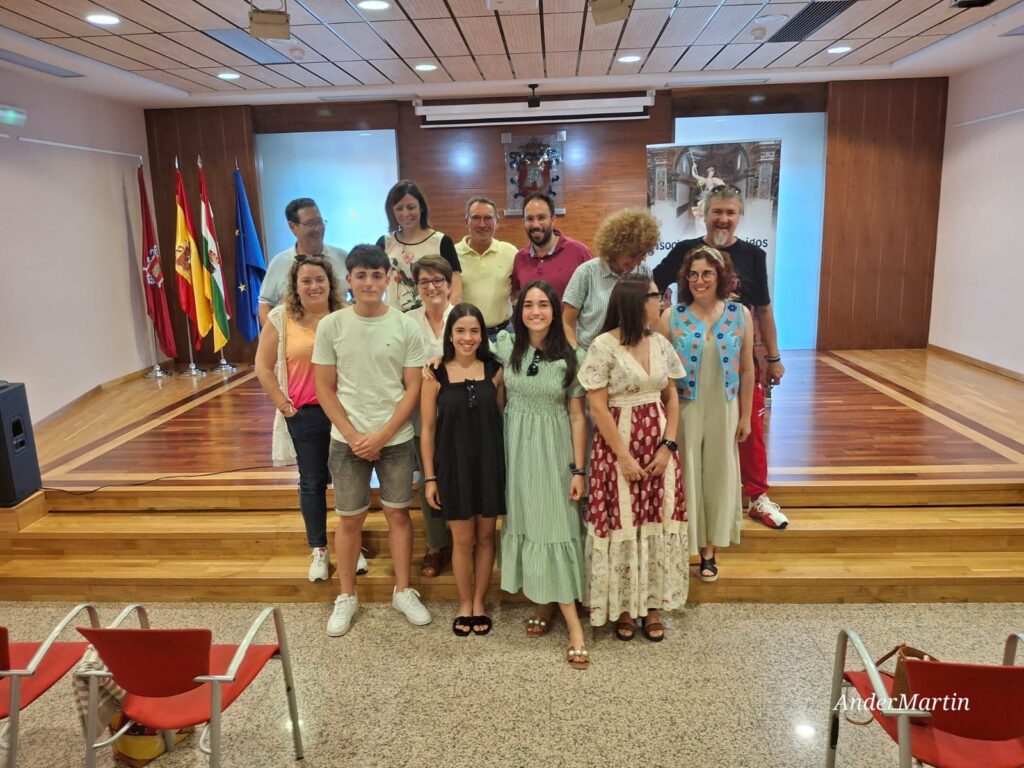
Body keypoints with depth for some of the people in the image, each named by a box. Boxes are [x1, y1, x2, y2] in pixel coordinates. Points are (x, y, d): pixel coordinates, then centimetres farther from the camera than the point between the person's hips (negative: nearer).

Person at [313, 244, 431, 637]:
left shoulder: (406, 326, -5)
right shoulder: (331, 326, -4)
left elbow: (413, 389, -4)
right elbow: (325, 390, -2)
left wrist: (382, 435, -11)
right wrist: (353, 436, -10)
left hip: (396, 438, 0)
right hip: (347, 439, 0)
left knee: (398, 513, 11)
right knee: (350, 518, 10)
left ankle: (403, 592, 27)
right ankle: (347, 596, 27)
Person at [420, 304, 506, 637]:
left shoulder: (494, 371, 0)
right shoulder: (436, 375, -5)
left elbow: (502, 418, 5)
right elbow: (427, 429, -2)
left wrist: (504, 463, 1)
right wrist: (430, 477, -4)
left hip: (489, 463, 2)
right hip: (453, 465, -1)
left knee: (485, 536, 12)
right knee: (462, 540, 8)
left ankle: (479, 603, 29)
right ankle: (464, 605, 28)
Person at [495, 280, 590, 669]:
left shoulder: (572, 357, -5)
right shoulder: (505, 346, -1)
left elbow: (577, 417, -3)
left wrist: (578, 469, -5)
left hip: (553, 449, -2)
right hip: (515, 445, 3)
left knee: (554, 527, -3)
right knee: (523, 522, 7)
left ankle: (560, 616, 5)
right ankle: (543, 607, 19)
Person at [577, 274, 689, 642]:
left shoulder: (661, 344, 6)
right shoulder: (604, 346, -11)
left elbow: (671, 398, 9)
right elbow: (597, 407, -12)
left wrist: (668, 445, -3)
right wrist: (624, 456, -13)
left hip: (659, 445, 5)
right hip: (617, 445, -5)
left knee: (658, 522, 8)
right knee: (621, 524, 3)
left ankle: (652, 605, 23)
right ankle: (622, 606, 20)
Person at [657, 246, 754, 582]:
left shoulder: (740, 315, -1)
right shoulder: (671, 317, -6)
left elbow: (747, 370, 4)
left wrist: (745, 416, 4)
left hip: (724, 410, 2)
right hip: (683, 410, -2)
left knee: (718, 476, 12)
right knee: (685, 476, 6)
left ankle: (709, 550, 29)